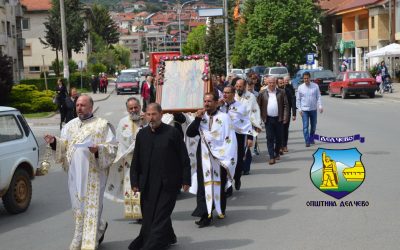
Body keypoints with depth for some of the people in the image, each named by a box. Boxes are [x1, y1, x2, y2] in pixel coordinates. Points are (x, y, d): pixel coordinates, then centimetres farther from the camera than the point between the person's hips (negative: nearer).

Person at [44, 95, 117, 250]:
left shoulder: (103, 125, -3)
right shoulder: (70, 125, 13)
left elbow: (112, 147, -7)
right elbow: (64, 146, 13)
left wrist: (98, 149, -25)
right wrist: (54, 142, -7)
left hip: (93, 174, -5)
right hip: (74, 173, 6)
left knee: (91, 206, -3)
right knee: (78, 206, 13)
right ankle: (100, 227, 34)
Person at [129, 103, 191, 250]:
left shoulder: (172, 132, -6)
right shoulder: (142, 134, 6)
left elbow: (184, 158, -3)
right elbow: (136, 160, 10)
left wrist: (186, 180, -5)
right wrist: (134, 182, 6)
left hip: (168, 183, -5)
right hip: (148, 184, 5)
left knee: (161, 216, -4)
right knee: (148, 215, 11)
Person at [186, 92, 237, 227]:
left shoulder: (224, 118, -4)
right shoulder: (201, 117, 6)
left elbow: (230, 139, -6)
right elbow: (189, 133, -2)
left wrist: (226, 159, -10)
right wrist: (197, 119, -14)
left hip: (219, 157, -2)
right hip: (204, 157, 2)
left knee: (219, 184, 9)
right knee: (204, 185, -2)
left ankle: (220, 210, 26)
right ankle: (205, 215, 0)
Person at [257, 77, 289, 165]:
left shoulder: (281, 92, 2)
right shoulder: (262, 93, 2)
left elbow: (285, 105, 1)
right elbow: (258, 106, 4)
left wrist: (285, 117, -7)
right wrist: (260, 117, -2)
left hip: (279, 119, 1)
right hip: (268, 119, -1)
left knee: (278, 138, 9)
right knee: (270, 138, -2)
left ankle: (277, 153, 28)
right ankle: (272, 157, 0)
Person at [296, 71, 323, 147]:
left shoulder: (315, 86, -2)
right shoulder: (300, 87, -2)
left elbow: (318, 97, 0)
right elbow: (298, 99, 2)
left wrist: (320, 106, -11)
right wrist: (299, 109, -5)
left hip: (313, 109, 2)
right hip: (304, 110, -2)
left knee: (313, 126, 12)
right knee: (305, 126, -7)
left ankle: (311, 139, 31)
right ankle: (307, 141, -5)